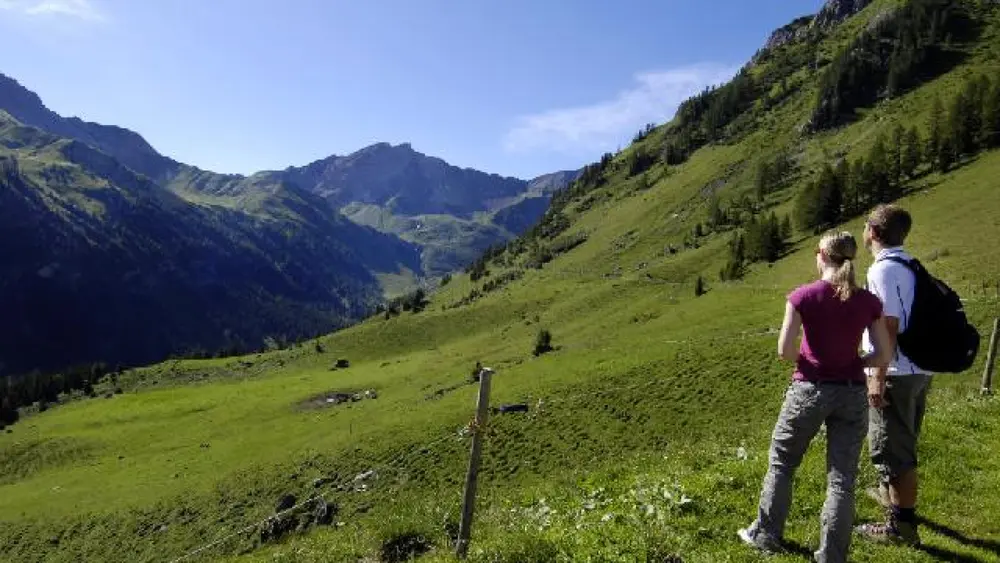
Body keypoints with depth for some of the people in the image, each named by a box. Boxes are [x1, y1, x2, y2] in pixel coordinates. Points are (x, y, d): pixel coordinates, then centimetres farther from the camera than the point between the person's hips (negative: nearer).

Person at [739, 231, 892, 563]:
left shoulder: (803, 296, -12)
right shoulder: (869, 302, -3)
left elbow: (784, 350, -13)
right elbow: (884, 357, -1)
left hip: (810, 390, -2)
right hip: (853, 394, 2)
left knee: (781, 464, 17)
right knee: (842, 479, 9)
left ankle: (766, 535, 30)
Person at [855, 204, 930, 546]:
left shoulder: (883, 269, -17)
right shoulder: (910, 266, 11)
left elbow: (890, 326, -22)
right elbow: (904, 320, 14)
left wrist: (878, 377, -21)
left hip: (895, 373, -9)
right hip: (917, 370, 9)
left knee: (891, 448, 0)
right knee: (903, 442, 24)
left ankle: (902, 525, 8)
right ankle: (894, 494, 43)